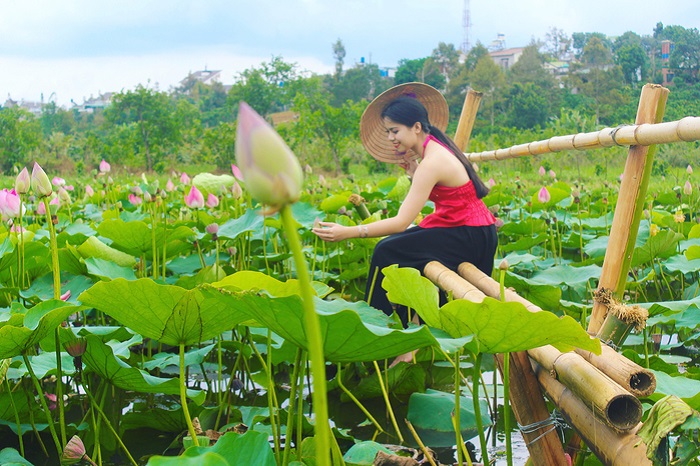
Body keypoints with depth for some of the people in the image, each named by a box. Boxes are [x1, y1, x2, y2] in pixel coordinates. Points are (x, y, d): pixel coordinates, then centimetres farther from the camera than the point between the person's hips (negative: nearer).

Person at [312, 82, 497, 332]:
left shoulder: (432, 162, -23)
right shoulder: (436, 147, 6)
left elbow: (402, 222, -28)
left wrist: (348, 232, -31)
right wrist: (412, 171, 3)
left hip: (471, 238, -10)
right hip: (471, 229, 10)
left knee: (387, 252, -10)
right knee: (395, 245, 12)